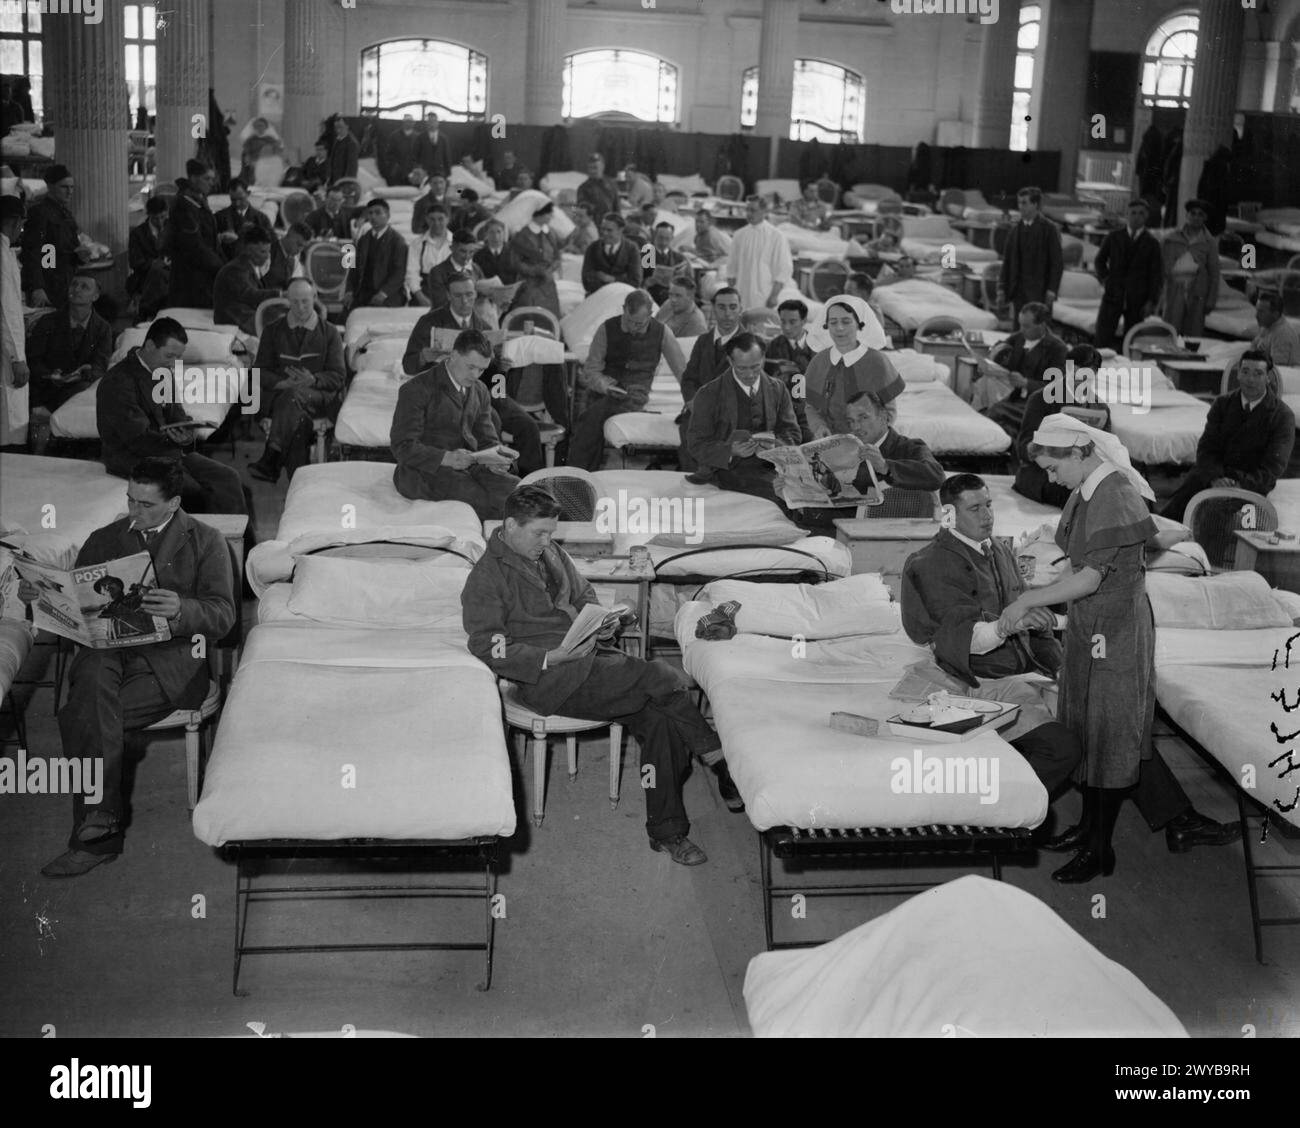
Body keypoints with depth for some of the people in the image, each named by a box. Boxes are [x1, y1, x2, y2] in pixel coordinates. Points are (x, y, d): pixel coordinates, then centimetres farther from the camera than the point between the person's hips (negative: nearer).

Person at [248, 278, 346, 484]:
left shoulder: (329, 333, 15)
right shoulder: (273, 330, 18)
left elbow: (338, 376, 6)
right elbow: (260, 371, 10)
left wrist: (313, 380, -17)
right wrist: (282, 382, -13)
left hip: (319, 395, -1)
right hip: (279, 393, 1)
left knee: (295, 395, -39)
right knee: (299, 417, -37)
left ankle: (270, 461, -49)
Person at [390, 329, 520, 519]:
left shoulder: (479, 391, 14)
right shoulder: (417, 390, -9)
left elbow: (488, 439, 15)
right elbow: (403, 447, -15)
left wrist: (492, 459, -11)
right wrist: (447, 458, -31)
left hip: (468, 466, 7)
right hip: (424, 471, -7)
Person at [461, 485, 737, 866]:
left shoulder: (550, 552, 16)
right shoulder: (486, 579, -6)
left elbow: (582, 593, 30)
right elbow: (488, 649, -12)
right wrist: (551, 658, -21)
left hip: (586, 656, 7)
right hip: (548, 679, -7)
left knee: (660, 718, -16)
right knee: (661, 678, -22)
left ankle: (666, 831, -10)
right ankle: (722, 765, -9)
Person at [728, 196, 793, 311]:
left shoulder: (776, 237, -3)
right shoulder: (739, 235, 9)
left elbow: (783, 270, -3)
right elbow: (732, 267, 14)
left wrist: (774, 296, -10)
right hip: (741, 298, 3)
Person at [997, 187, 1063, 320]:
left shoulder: (1048, 228, -3)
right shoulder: (1016, 230, 12)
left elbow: (1057, 262, -5)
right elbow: (1007, 261, 13)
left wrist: (1052, 290, -12)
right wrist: (1002, 289, 6)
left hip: (1040, 291, -5)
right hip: (1019, 291, 5)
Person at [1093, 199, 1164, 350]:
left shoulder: (1152, 243, 4)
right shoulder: (1113, 238, 8)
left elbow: (1156, 275, 3)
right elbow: (1100, 260, 21)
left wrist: (1152, 301, -5)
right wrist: (1104, 279, 7)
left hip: (1137, 300, -1)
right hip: (1112, 295, 1)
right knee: (1102, 337, -7)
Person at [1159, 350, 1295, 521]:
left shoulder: (1283, 416, -4)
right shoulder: (1223, 403, 8)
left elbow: (1274, 467, -9)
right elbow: (1206, 448, 2)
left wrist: (1241, 485, -26)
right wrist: (1215, 478, -20)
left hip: (1251, 483, -3)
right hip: (1212, 474, 3)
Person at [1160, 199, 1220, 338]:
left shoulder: (1209, 242, 10)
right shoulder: (1172, 238, 12)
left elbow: (1214, 273, 9)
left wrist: (1211, 300, 3)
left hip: (1197, 294, 0)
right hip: (1174, 289, 0)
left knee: (1193, 335, -1)